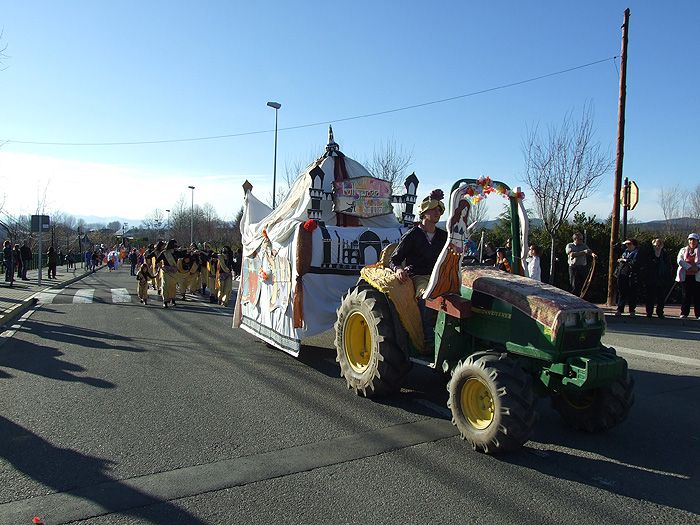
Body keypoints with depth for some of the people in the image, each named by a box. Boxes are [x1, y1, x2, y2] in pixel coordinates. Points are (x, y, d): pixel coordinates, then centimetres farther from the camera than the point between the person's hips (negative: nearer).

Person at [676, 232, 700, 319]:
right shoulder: (683, 250, 13)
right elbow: (679, 260, -2)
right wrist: (690, 267, -14)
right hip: (685, 276, 1)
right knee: (686, 295, 2)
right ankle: (684, 313, 6)